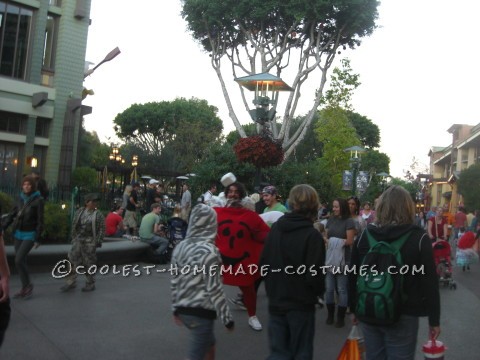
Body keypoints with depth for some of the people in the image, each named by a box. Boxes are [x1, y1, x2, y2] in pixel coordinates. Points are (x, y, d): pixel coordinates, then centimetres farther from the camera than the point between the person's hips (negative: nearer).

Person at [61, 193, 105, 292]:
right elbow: (74, 225, 15)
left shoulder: (98, 214, -4)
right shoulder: (79, 212, 7)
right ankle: (71, 282, 16)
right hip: (78, 240, 4)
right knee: (72, 260, 3)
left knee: (89, 263, 3)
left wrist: (98, 241, -10)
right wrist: (73, 238, 13)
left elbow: (102, 229, -5)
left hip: (90, 242, -4)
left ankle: (90, 284, 17)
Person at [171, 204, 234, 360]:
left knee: (209, 343, 26)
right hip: (201, 312, -7)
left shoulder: (180, 247, 3)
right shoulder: (209, 251, -17)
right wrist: (227, 318, -9)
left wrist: (175, 308, 19)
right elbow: (214, 289, -17)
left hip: (183, 309, 8)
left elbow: (174, 282, 9)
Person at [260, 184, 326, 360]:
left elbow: (263, 263, 3)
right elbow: (314, 275, -17)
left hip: (276, 302, 4)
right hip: (301, 304, -4)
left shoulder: (275, 228, -2)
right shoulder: (312, 235, -17)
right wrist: (319, 291, 4)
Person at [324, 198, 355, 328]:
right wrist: (328, 242, -12)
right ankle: (330, 314, 22)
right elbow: (325, 237, 9)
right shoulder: (331, 220, 9)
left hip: (343, 260, -4)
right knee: (329, 288, 7)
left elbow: (350, 241, -10)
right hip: (330, 258, 4)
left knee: (342, 289, 4)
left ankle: (341, 318, 15)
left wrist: (334, 241, -7)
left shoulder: (349, 221, -6)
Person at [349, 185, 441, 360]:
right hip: (403, 316, -3)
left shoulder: (364, 236, 0)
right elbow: (430, 282, -8)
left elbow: (353, 276, 6)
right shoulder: (418, 238, -8)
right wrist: (434, 319, 1)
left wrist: (355, 309, 16)